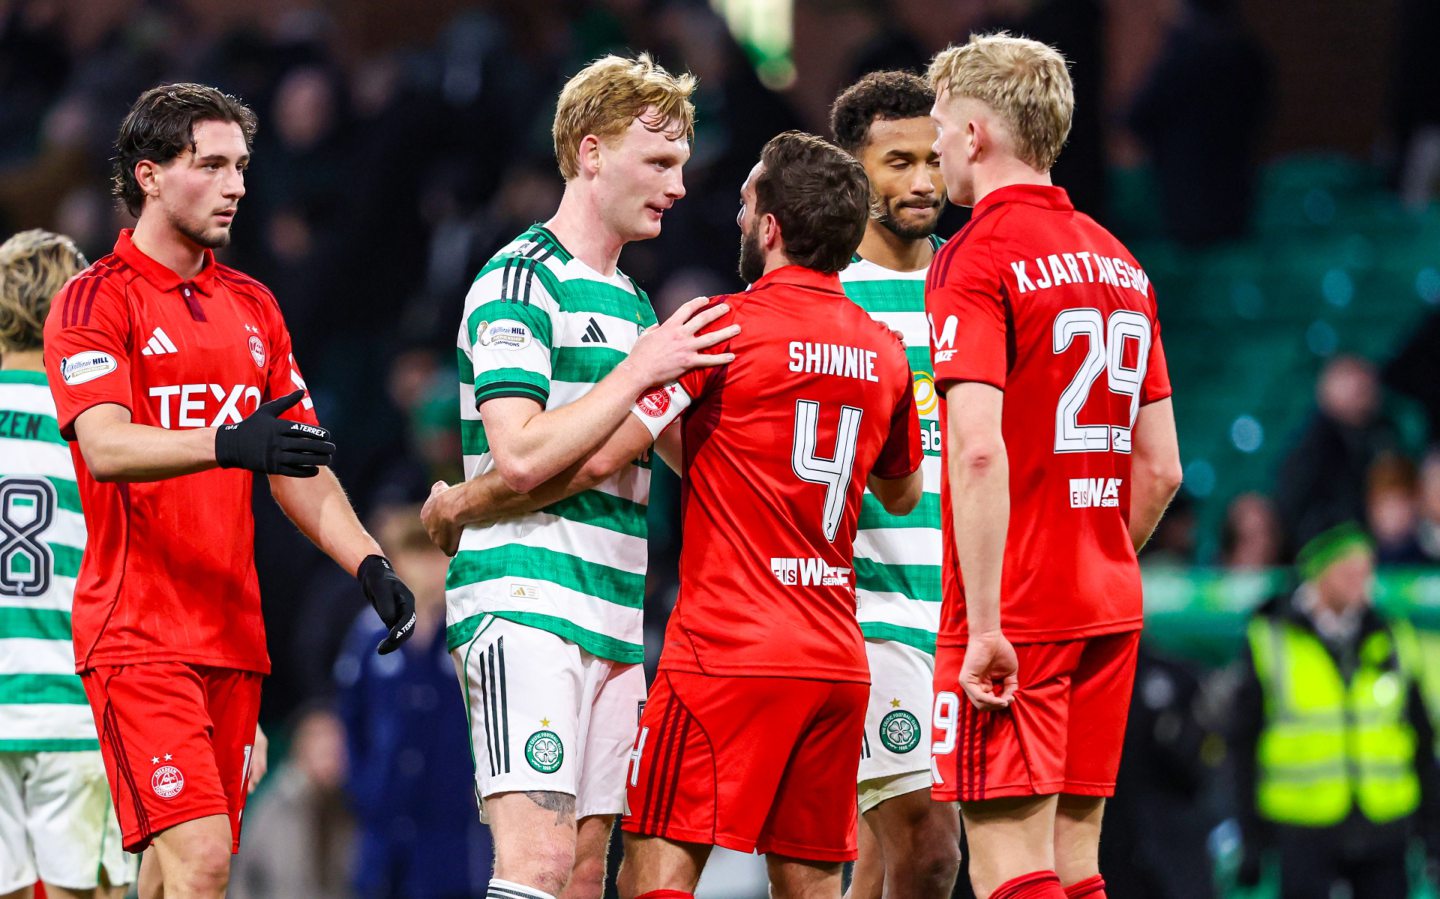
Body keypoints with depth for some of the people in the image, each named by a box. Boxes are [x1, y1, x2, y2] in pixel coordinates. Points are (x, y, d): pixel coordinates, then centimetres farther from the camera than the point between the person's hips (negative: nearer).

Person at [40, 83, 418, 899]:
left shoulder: (252, 306, 17)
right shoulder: (96, 302, -4)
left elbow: (299, 466, 19)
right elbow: (105, 447, -20)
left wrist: (369, 564, 4)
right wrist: (231, 444, -36)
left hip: (232, 639, 7)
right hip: (139, 638, -7)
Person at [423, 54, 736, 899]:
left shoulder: (631, 300, 21)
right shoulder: (520, 282, -7)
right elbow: (522, 456, -18)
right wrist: (642, 371, -13)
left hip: (613, 621, 9)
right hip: (526, 602, -9)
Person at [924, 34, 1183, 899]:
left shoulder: (976, 258, -10)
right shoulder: (1119, 261, 13)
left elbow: (979, 451, -21)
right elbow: (1162, 467, 15)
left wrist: (985, 623, -22)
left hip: (1015, 621, -7)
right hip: (1108, 607, 8)